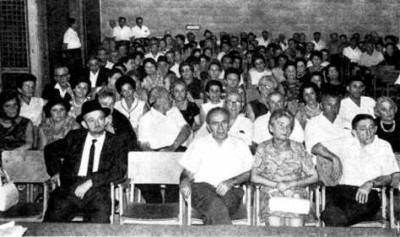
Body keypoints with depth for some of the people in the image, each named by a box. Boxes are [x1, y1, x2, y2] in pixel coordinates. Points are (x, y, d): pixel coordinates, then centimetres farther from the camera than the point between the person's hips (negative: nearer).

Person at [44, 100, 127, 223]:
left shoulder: (115, 143, 10)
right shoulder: (75, 137, 18)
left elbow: (119, 170, -3)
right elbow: (51, 151, 28)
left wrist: (90, 182, -13)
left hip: (98, 191, -2)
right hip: (69, 189, 2)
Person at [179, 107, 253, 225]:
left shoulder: (240, 145, 18)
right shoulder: (198, 144, 18)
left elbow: (248, 173, 12)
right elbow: (188, 172, 16)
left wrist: (231, 182, -8)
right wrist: (185, 181, -9)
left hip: (230, 190, 1)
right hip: (201, 186, -1)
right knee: (217, 207, -36)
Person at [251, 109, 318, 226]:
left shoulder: (298, 148, 12)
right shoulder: (263, 148, 11)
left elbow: (314, 176, 10)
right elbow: (254, 177, 5)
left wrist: (293, 184, -6)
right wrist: (276, 185, -10)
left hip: (296, 192, 1)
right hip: (271, 193, 0)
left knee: (296, 222, -32)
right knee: (274, 221, -32)